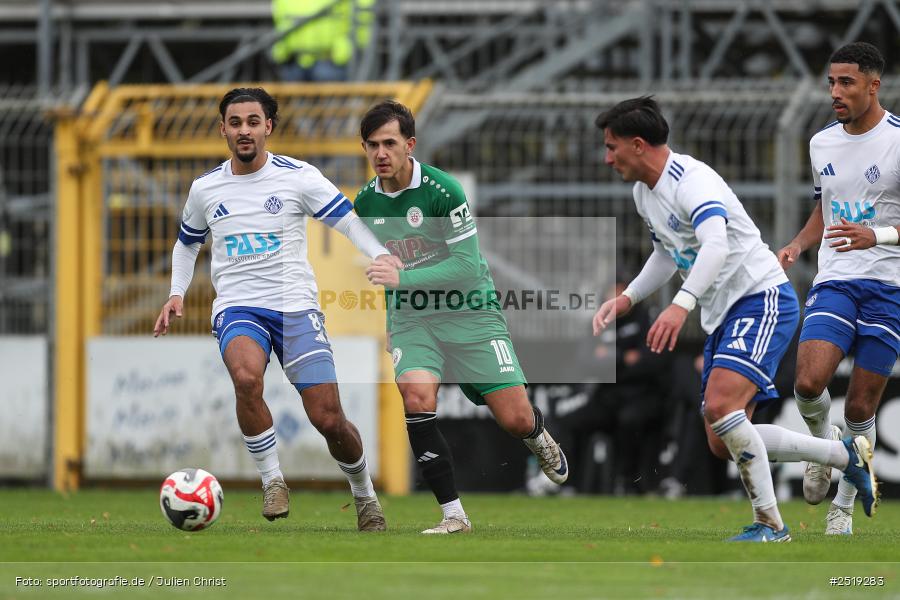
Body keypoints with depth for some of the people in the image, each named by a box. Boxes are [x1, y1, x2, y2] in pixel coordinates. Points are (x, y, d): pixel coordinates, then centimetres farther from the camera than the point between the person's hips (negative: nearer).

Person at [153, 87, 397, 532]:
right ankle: (272, 481, -15)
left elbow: (351, 223, -5)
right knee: (246, 378, -34)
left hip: (295, 306, -1)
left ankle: (365, 495, 23)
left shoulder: (299, 177, -1)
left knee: (328, 420, -7)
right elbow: (187, 243, 26)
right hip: (237, 308, 1)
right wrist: (176, 294, 11)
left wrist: (384, 259, -24)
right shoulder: (205, 188, 9)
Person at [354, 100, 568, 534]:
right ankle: (453, 514, -21)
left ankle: (538, 438, 39)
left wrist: (402, 278, -26)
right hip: (410, 319, 3)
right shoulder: (365, 203, 2)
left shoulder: (442, 190, -16)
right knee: (416, 393, -27)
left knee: (515, 419, -4)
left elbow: (467, 265, -19)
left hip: (468, 313, -3)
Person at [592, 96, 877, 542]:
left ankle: (770, 526, -22)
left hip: (762, 300, -10)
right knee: (722, 443, 6)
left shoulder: (691, 181, -21)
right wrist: (627, 298, 15)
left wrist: (682, 304, -52)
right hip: (722, 317, 10)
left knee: (720, 405, -29)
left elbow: (716, 246, -39)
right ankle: (848, 455, 20)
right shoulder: (644, 192, 10)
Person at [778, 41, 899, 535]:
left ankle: (842, 508, 17)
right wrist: (797, 246, 8)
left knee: (860, 411, -1)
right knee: (808, 383, -21)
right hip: (834, 283, 4)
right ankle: (822, 439, 11)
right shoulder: (822, 144, 10)